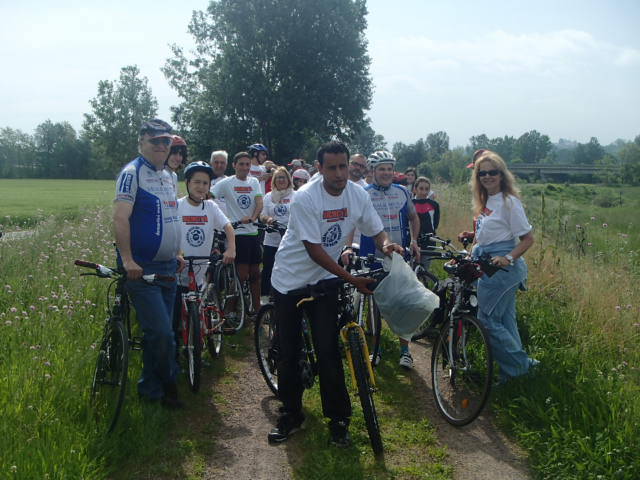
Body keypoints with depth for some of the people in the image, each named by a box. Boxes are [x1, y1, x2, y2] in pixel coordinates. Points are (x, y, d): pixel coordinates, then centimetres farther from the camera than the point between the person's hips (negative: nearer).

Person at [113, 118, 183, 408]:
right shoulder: (132, 172, -11)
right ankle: (169, 385, 8)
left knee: (158, 332, 13)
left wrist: (176, 253, 20)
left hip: (167, 267, 8)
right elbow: (120, 218, -19)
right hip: (141, 269, -8)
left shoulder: (167, 176, 15)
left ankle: (150, 389, 25)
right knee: (162, 332, -11)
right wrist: (127, 259, -26)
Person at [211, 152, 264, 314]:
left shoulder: (254, 182, 10)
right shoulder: (226, 183, -3)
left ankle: (257, 309, 20)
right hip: (237, 232, -5)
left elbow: (259, 203, -2)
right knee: (242, 274, -7)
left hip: (252, 231, 5)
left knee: (255, 273, 10)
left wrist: (252, 218, -21)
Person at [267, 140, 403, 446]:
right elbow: (314, 249, -24)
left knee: (328, 350, -2)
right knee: (289, 351, 4)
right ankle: (291, 414, 21)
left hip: (325, 279, 3)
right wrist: (352, 279, -27)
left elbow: (376, 230, 2)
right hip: (291, 278, -2)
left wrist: (386, 244, -23)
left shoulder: (358, 195, -8)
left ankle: (338, 419, 11)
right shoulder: (305, 198, -23)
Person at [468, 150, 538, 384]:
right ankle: (521, 364, 17)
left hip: (502, 268, -9)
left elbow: (528, 238, -12)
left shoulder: (509, 202, -12)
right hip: (489, 266, 9)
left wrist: (508, 258, -24)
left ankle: (518, 366, 2)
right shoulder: (485, 202, 13)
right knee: (505, 321, 10)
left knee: (487, 319, -7)